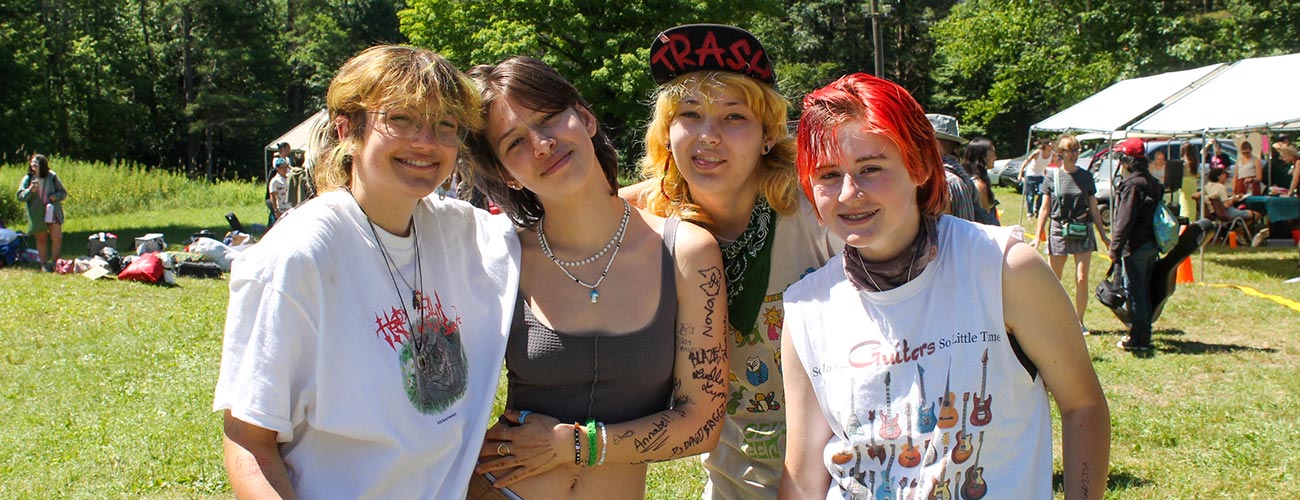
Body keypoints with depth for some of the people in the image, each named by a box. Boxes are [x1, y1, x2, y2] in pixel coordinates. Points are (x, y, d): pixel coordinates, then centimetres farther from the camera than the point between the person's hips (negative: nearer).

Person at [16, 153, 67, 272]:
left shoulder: (52, 176, -1)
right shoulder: (28, 179, 0)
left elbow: (63, 193, 6)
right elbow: (20, 196, -3)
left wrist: (55, 196, -15)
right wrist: (30, 190, -21)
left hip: (52, 212, 0)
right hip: (36, 214, 0)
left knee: (57, 238, -7)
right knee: (41, 239, 8)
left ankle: (54, 262, 9)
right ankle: (44, 264, 19)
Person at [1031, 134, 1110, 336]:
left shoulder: (1086, 177, 7)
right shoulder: (1052, 177, 2)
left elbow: (1094, 209, 12)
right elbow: (1044, 209, 5)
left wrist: (1104, 236, 12)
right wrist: (1037, 237, -1)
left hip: (1083, 232, 1)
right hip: (1058, 231, -1)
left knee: (1082, 279, -5)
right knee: (1053, 281, 3)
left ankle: (1079, 322, 7)